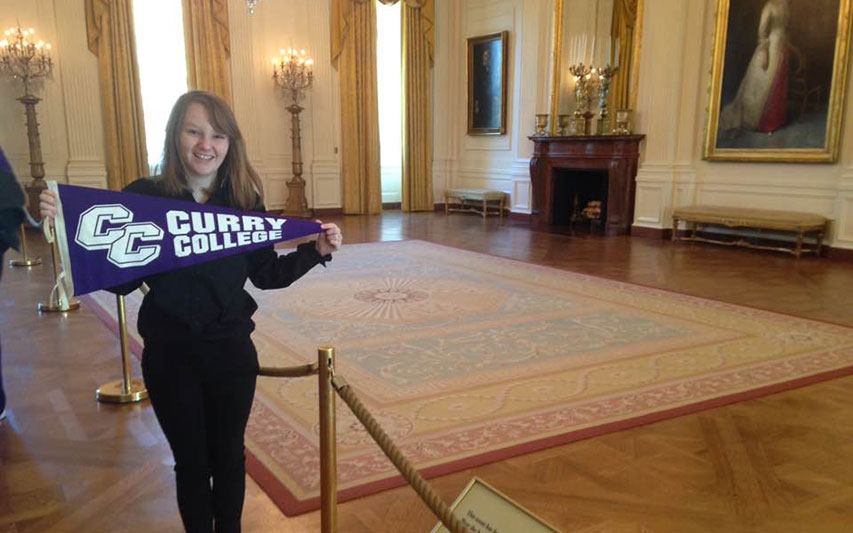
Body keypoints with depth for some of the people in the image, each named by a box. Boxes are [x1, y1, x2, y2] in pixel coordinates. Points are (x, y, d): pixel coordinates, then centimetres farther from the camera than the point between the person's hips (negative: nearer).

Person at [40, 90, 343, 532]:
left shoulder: (244, 200, -5)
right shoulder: (144, 196, -10)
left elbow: (266, 274, 3)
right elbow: (120, 279, -10)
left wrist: (316, 251, -8)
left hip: (232, 350, 2)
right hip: (170, 355, -1)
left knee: (228, 457, 18)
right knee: (191, 462, 16)